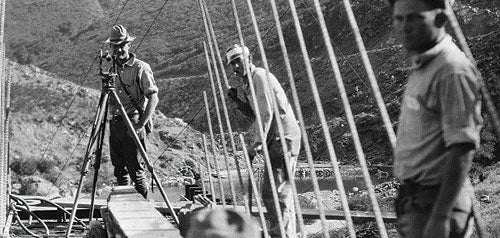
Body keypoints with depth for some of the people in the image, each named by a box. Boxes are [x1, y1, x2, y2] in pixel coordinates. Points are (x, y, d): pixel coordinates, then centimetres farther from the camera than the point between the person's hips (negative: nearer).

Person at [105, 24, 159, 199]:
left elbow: (153, 97, -12)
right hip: (115, 124, 6)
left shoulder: (140, 68, -7)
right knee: (119, 170, 11)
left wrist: (141, 124, -18)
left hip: (132, 123, -6)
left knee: (136, 169, -7)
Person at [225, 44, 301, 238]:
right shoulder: (248, 83, 19)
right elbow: (255, 115, 19)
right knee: (269, 191, 15)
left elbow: (267, 113, -19)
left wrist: (258, 144, -20)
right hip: (276, 140, 10)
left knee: (278, 192, -12)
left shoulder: (260, 76, -10)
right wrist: (237, 101, 6)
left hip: (284, 138, -10)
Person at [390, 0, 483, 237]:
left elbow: (462, 149, -22)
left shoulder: (452, 70, -17)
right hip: (414, 199, 9)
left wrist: (440, 217, -25)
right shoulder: (422, 66, 11)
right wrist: (407, 198, 18)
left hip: (436, 201, -9)